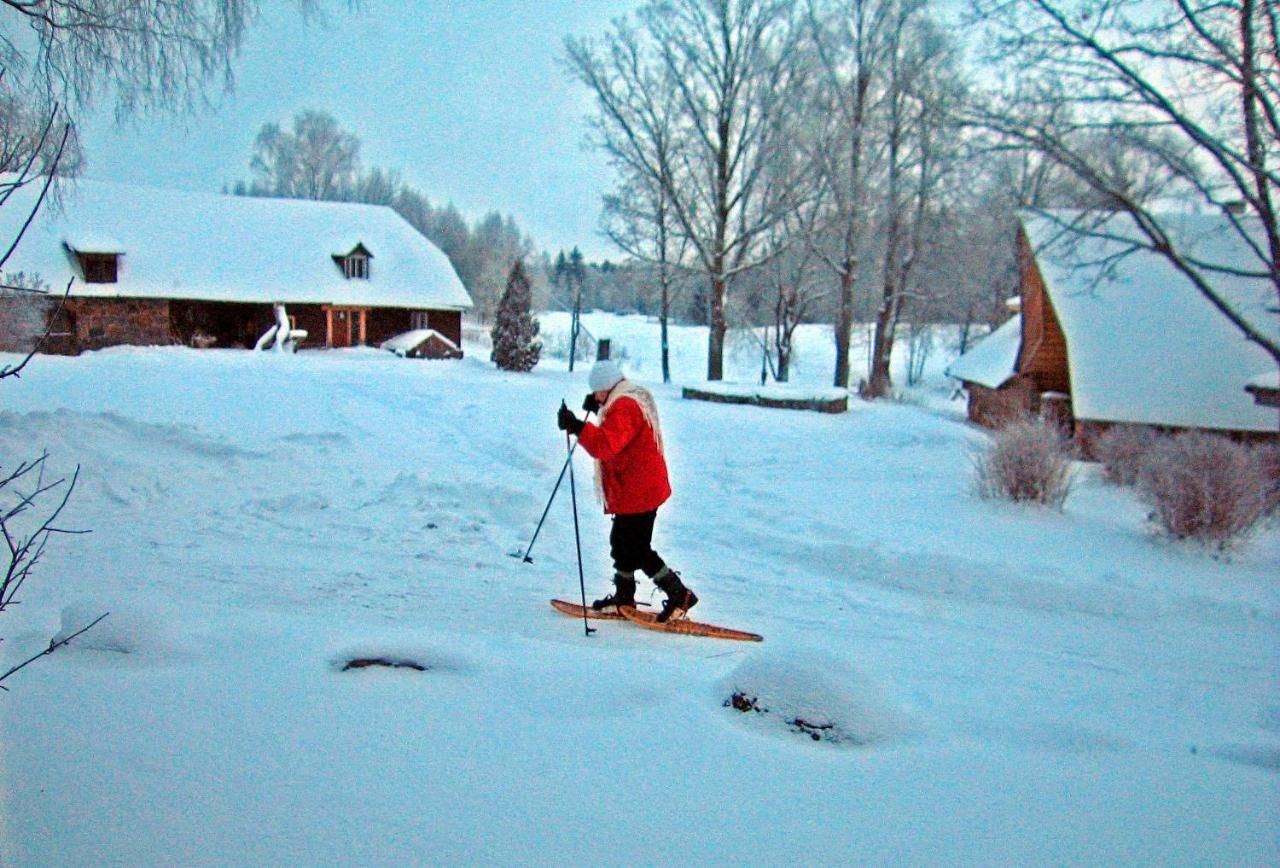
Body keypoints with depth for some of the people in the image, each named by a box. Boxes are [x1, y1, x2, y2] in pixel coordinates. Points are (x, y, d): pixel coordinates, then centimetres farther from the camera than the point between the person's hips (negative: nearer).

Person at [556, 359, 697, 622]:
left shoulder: (624, 408, -22)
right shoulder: (634, 398, 12)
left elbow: (606, 445, -35)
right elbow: (612, 434, 29)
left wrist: (576, 426, -39)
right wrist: (599, 407, 13)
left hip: (637, 492, -11)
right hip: (640, 489, 11)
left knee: (636, 550, -5)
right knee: (621, 544, 19)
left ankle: (679, 595, 0)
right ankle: (624, 596, 32)